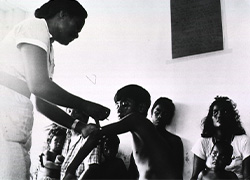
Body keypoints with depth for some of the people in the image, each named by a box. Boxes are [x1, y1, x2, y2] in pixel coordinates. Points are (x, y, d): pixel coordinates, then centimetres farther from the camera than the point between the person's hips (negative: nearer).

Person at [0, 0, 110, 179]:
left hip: (15, 124, 9)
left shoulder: (48, 51, 23)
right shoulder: (35, 27, -3)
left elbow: (42, 103, 24)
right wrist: (85, 106, -7)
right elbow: (39, 85, -16)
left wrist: (79, 126, 17)